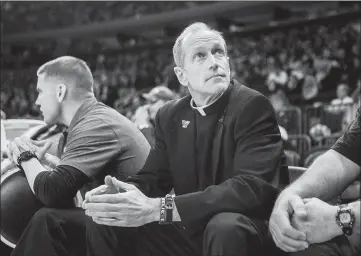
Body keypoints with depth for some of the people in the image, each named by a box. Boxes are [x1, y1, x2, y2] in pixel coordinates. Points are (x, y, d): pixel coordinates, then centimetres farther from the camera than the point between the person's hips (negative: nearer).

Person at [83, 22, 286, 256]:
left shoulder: (253, 106, -15)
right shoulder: (169, 116, 5)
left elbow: (253, 187, -27)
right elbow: (153, 177, 6)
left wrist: (159, 208, -36)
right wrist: (121, 191, -21)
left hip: (244, 231, -5)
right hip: (190, 231, 5)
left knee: (225, 226, -38)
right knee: (104, 220, -8)